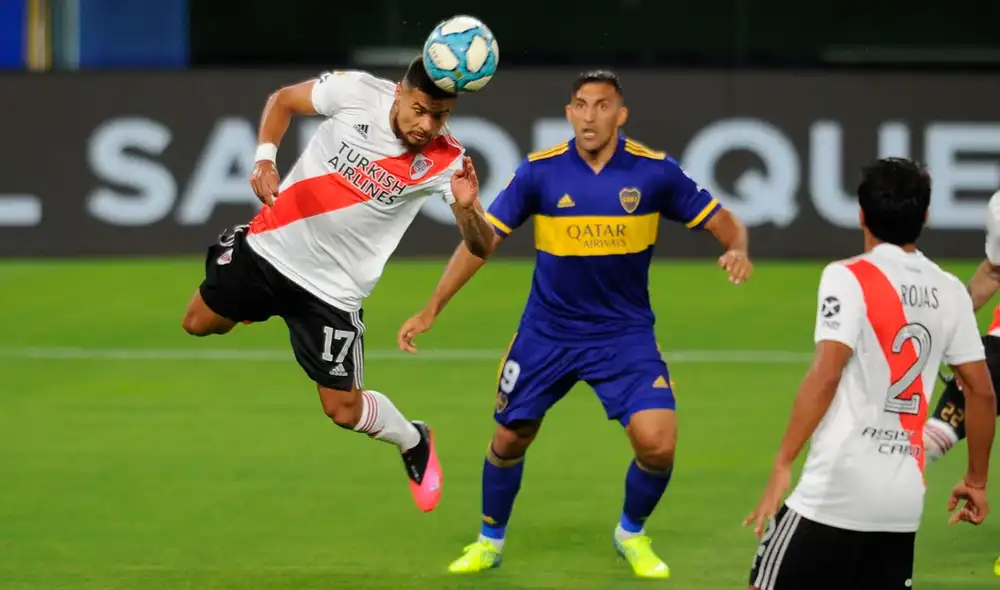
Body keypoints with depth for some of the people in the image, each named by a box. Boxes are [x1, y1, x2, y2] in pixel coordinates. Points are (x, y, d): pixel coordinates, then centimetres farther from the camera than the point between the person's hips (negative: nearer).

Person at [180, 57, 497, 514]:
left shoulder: (444, 163, -21)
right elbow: (282, 100, 0)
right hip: (269, 247, 2)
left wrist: (467, 207, -45)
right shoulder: (357, 92, -19)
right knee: (199, 323, 15)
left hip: (333, 289, -2)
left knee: (344, 409, 0)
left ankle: (414, 443, 31)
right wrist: (265, 157, -15)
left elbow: (481, 248, -25)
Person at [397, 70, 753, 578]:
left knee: (657, 443, -16)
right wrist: (430, 310, -10)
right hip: (547, 334, 1)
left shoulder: (654, 172, -11)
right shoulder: (539, 171, -11)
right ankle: (490, 541, 38)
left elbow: (722, 222, -2)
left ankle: (631, 534, 15)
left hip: (625, 333, -1)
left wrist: (737, 249, -26)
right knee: (509, 440, 10)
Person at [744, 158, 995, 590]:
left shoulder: (848, 278, -6)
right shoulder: (949, 292, 10)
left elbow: (825, 375, -16)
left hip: (836, 490, -5)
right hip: (904, 501, 6)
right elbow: (981, 392, 13)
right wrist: (976, 481, 24)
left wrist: (782, 465, -14)